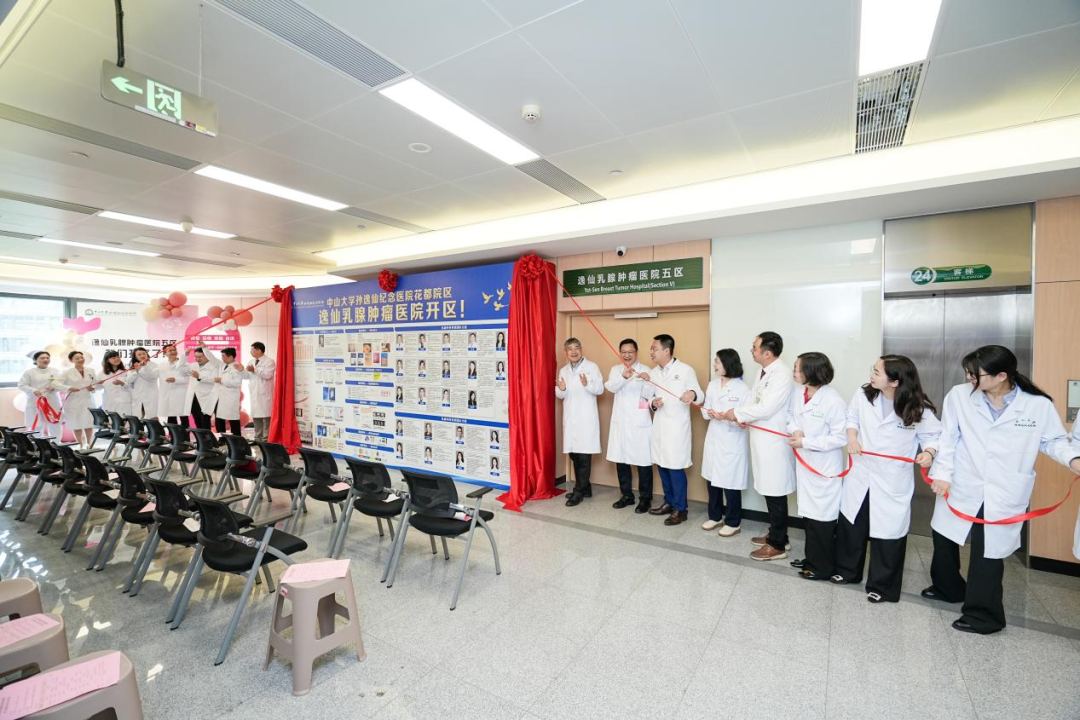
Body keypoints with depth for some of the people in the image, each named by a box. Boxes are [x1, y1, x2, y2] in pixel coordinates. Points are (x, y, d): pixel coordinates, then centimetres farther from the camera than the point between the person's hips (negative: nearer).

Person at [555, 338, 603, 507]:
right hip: (570, 418, 5)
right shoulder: (563, 370, 13)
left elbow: (600, 389, -6)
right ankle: (584, 488, 23)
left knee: (584, 455, -6)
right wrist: (561, 389, -11)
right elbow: (560, 396, 12)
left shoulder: (592, 367, -1)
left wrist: (587, 384, -25)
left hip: (586, 418, -5)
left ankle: (579, 491, 3)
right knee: (574, 454, 9)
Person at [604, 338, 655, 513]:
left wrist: (646, 381, -29)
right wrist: (623, 377, -32)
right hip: (620, 421, 3)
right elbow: (611, 387, -12)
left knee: (643, 460, -1)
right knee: (621, 459, 10)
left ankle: (645, 498, 14)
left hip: (640, 422, -3)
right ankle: (627, 495, 25)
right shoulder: (615, 369, 8)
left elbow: (650, 395, -9)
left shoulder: (645, 370, 0)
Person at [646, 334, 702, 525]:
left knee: (676, 468, -2)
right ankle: (669, 502, 29)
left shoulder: (685, 370, -8)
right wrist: (653, 403, -8)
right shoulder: (653, 372, 10)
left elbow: (700, 396, -8)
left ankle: (680, 509, 11)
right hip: (659, 425, 6)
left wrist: (693, 394, -31)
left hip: (677, 426, -6)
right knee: (662, 465, 13)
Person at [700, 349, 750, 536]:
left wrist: (727, 417, -27)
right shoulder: (712, 385, 6)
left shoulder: (742, 388, -12)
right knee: (712, 479, 14)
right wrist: (708, 413, -12)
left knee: (731, 483, 4)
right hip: (713, 438, 6)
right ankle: (715, 516, 31)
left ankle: (733, 522, 21)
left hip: (732, 442, -6)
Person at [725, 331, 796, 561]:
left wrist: (737, 413, -11)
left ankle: (777, 545, 15)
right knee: (769, 491, 18)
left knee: (776, 493, 2)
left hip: (774, 442, -9)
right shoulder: (764, 372, 11)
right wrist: (741, 416, -6)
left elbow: (766, 408, -24)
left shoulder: (782, 375, -19)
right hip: (761, 439, 9)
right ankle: (776, 534, 33)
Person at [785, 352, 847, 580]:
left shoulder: (833, 401, -22)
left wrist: (805, 442, -20)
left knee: (822, 518, 6)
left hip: (824, 468, -7)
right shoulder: (798, 393, -1)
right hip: (804, 463, 7)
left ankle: (823, 567, 24)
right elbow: (791, 414, 14)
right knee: (809, 513, 19)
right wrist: (794, 430, -8)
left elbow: (840, 438, -19)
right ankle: (812, 559, 36)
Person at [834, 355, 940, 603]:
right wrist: (852, 437, -10)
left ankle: (882, 585, 27)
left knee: (888, 531, 6)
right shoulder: (863, 395, -10)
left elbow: (932, 434, -3)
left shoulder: (919, 409, -17)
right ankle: (847, 569, 38)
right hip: (861, 474, 3)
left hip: (892, 482, -3)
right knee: (850, 525, 16)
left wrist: (929, 453, -22)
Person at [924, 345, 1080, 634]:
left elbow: (1053, 440, 5)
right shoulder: (959, 395, -7)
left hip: (1004, 495, -2)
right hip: (961, 488, 3)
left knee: (989, 551, 4)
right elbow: (948, 437, -3)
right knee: (944, 538, 17)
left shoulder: (1038, 404, -8)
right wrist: (942, 473, -6)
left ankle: (983, 613, 24)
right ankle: (948, 588, 42)